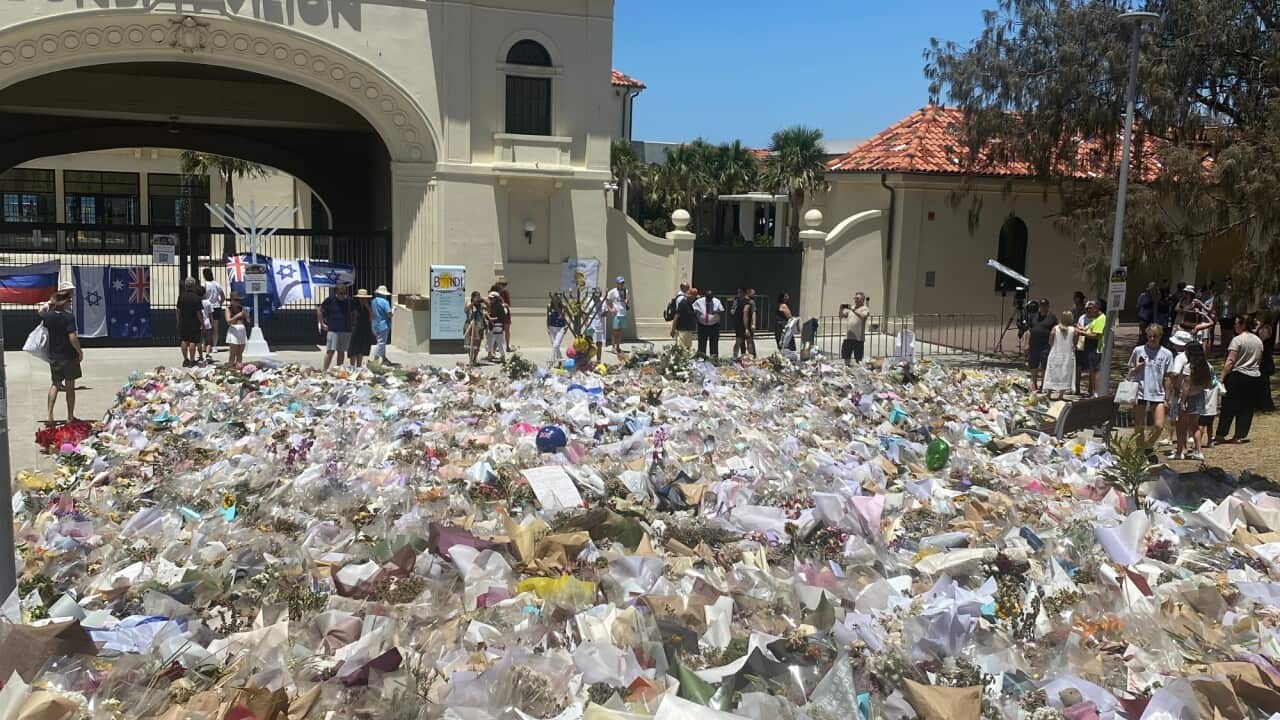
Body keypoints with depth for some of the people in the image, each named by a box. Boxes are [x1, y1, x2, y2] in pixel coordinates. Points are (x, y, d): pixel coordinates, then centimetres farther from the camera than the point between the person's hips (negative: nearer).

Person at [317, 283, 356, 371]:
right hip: (333, 330, -3)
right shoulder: (330, 300, -3)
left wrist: (352, 323, 11)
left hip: (346, 330, 4)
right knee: (330, 351, -8)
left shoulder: (349, 301, 6)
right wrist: (322, 324, 2)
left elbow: (353, 313, 23)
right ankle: (325, 370, -5)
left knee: (341, 351, 9)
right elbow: (319, 310, 5)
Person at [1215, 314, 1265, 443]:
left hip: (1238, 376, -6)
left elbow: (1230, 361, -16)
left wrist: (1222, 377, -13)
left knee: (1228, 407, 0)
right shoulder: (1258, 340, 10)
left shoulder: (1237, 339, -12)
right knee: (1247, 407, 9)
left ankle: (1220, 434, 3)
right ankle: (1241, 435, 12)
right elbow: (1259, 361, 16)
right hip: (1255, 377, 6)